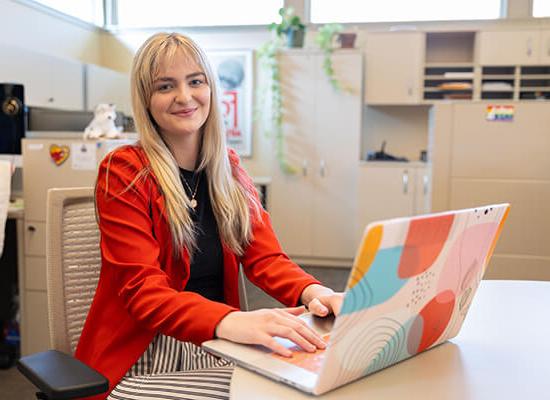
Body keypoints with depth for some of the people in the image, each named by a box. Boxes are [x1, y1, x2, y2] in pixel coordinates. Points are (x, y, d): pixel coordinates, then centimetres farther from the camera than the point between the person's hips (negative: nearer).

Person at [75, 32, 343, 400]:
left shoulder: (229, 168, 7)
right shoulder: (123, 172, -11)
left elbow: (265, 256, 0)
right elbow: (143, 289, -19)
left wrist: (312, 292, -22)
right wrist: (231, 322, -38)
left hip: (216, 348, 5)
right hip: (141, 356, -5)